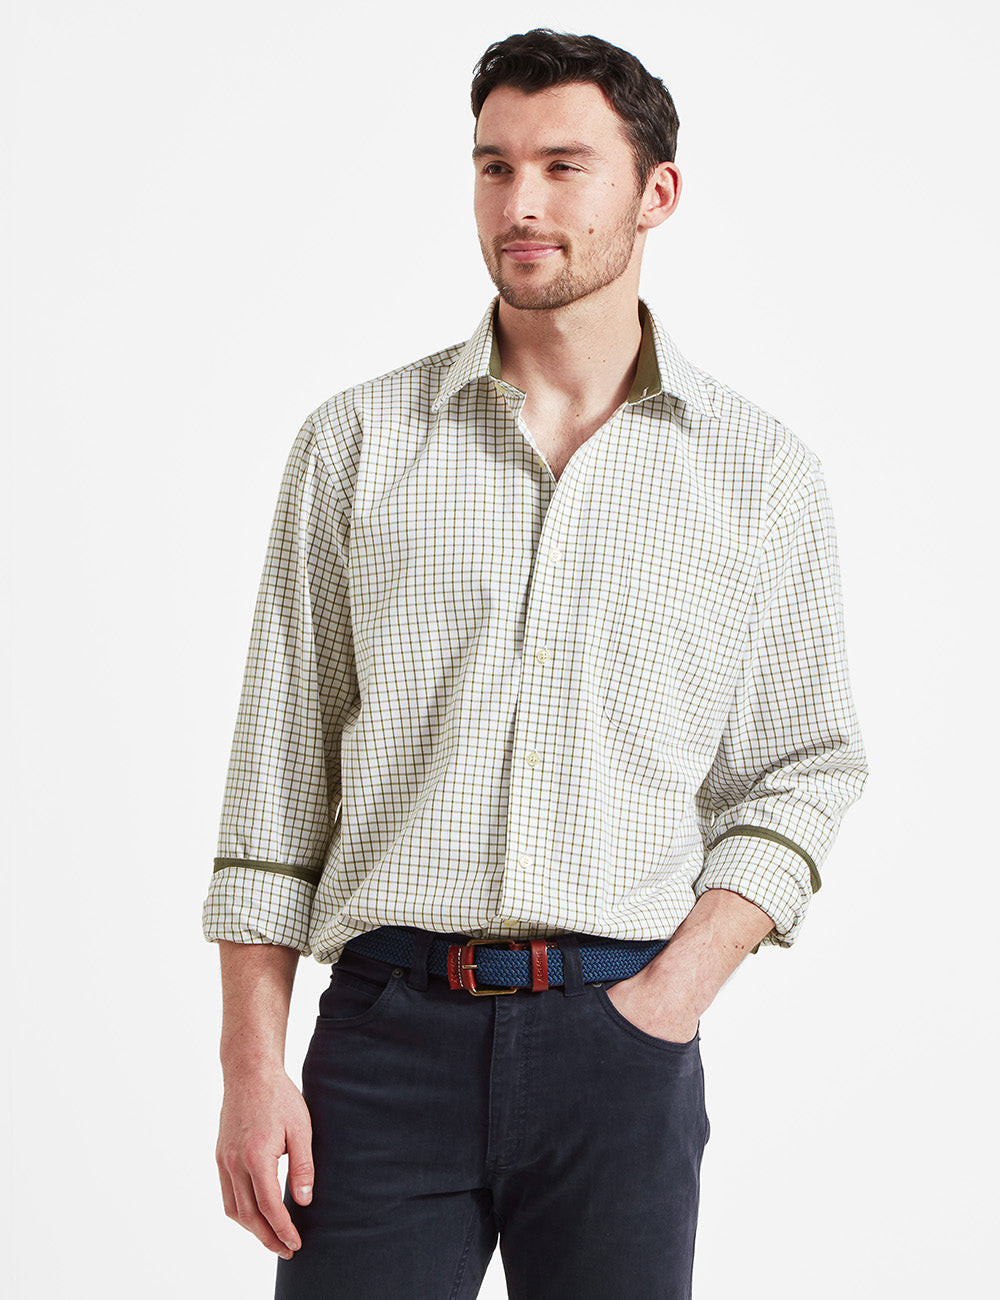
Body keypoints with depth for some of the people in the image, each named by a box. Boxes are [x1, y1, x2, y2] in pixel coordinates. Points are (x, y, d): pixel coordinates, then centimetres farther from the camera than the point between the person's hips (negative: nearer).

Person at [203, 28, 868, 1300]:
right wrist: (252, 1064, -1)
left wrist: (679, 987, -4)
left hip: (621, 1044, 1)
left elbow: (805, 767, 10)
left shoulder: (764, 475, 5)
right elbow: (277, 774, 5)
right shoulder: (355, 443, 5)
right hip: (388, 1031, 0)